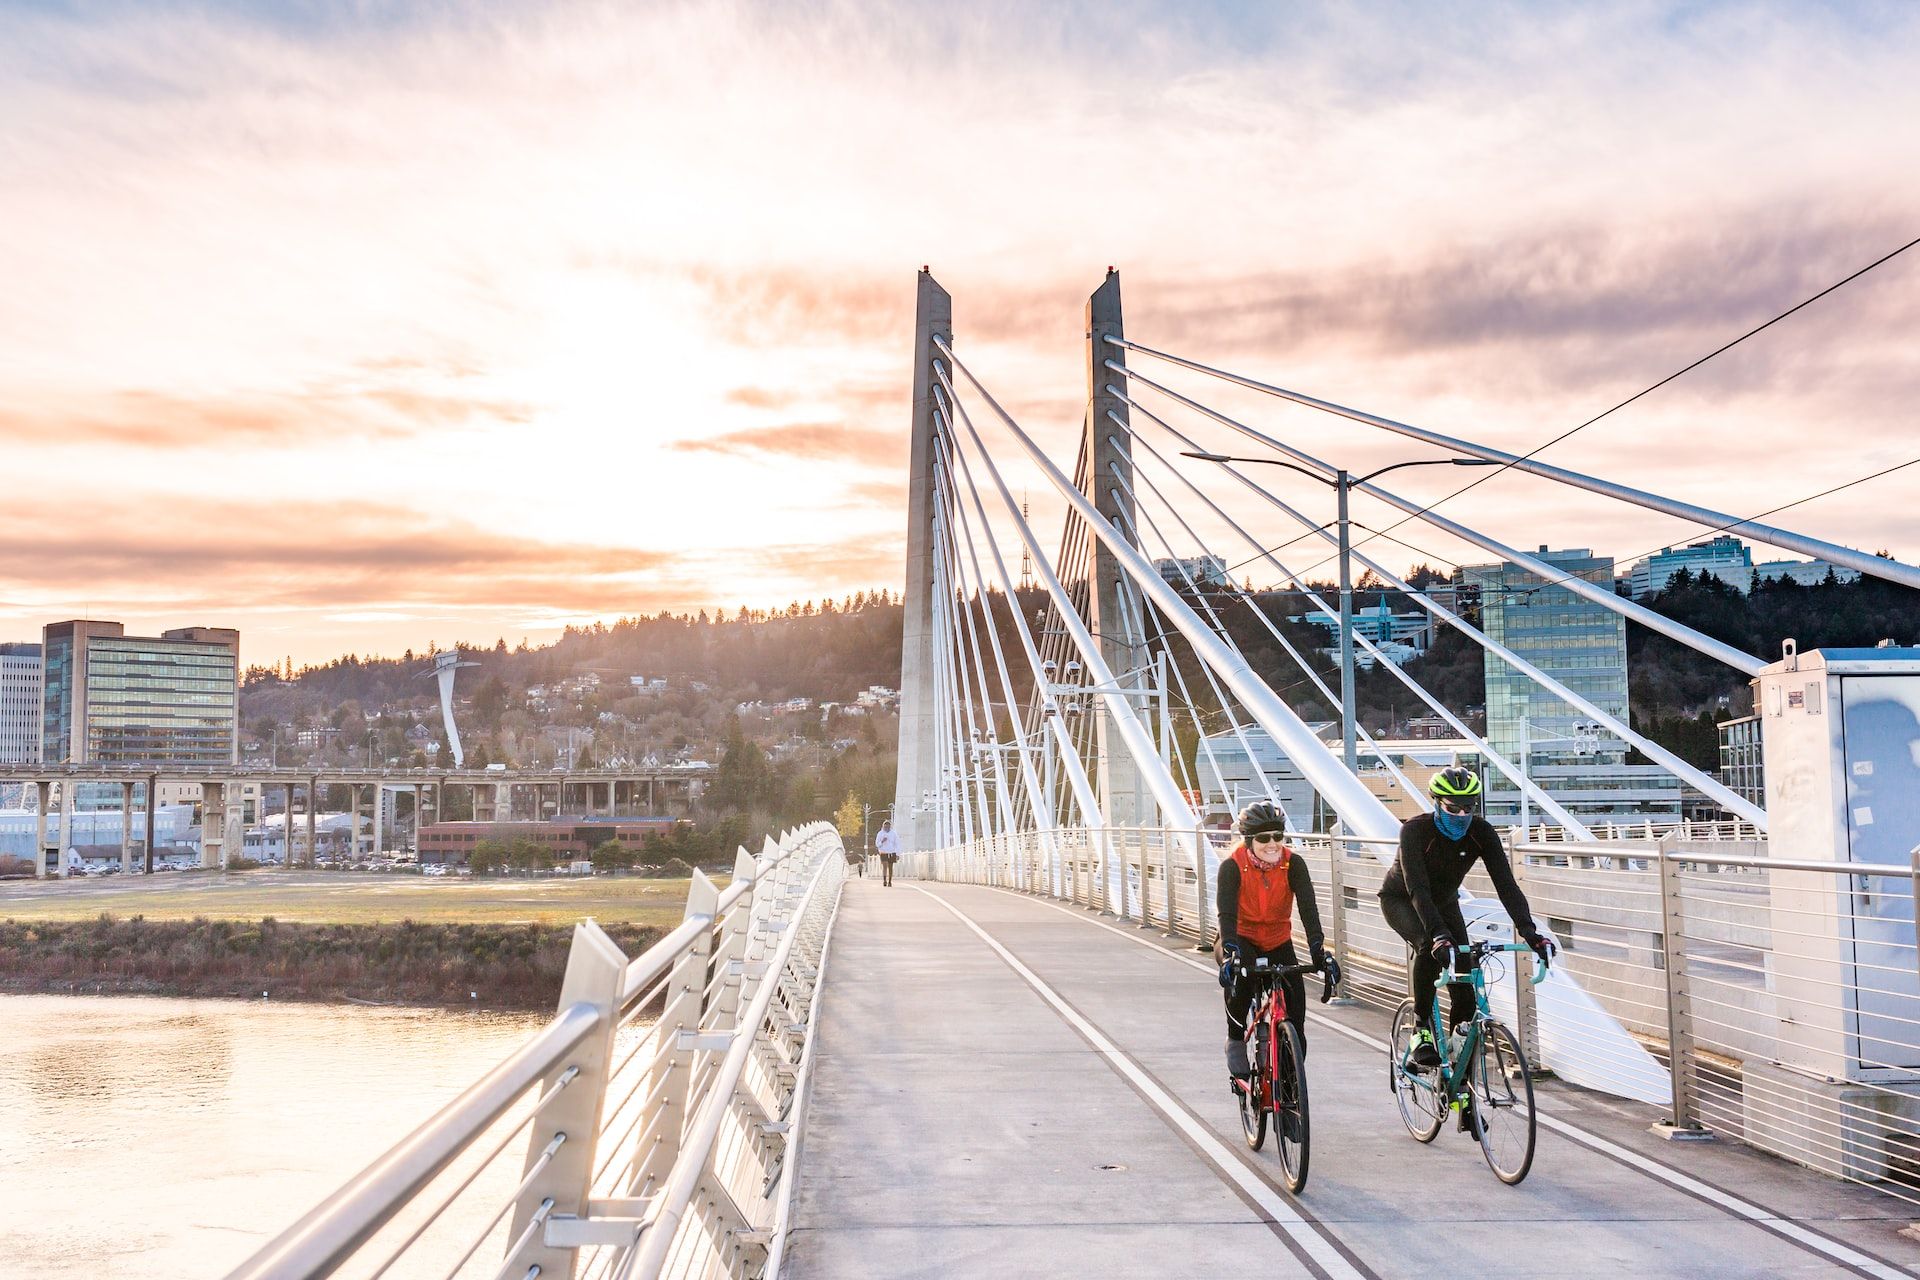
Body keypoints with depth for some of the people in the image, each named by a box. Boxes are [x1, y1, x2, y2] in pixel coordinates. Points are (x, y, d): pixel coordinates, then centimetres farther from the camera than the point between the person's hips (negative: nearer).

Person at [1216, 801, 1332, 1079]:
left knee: (1295, 993, -13)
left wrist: (1318, 949, -39)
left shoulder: (1293, 864, -17)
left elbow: (1308, 907, -25)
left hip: (1278, 942, 3)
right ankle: (1236, 1040, -12)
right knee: (1240, 975, -34)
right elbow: (1227, 913, -32)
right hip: (1242, 939, -3)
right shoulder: (1233, 866, -22)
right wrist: (1230, 952, -48)